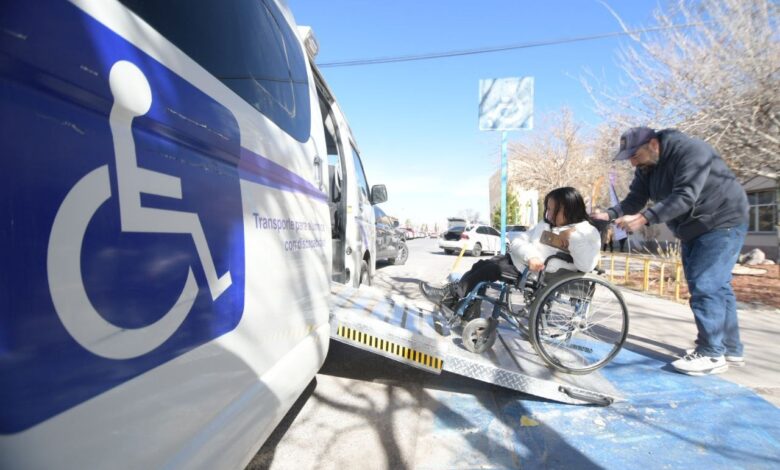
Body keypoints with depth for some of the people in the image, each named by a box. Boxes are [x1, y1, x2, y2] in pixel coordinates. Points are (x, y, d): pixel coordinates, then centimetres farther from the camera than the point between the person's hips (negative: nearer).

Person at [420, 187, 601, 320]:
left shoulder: (587, 232, -6)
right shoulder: (545, 225, 13)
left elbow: (587, 264, -24)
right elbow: (518, 241, 1)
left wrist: (572, 236, -21)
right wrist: (531, 256, -19)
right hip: (519, 261, 8)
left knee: (485, 270, -12)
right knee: (481, 265, -2)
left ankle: (452, 297, 5)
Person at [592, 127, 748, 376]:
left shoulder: (690, 151, -25)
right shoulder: (646, 167, 0)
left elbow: (683, 197, -36)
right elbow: (634, 199, -6)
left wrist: (643, 218, -45)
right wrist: (610, 214, -24)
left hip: (723, 223, -9)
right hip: (693, 229, 9)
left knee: (706, 286, -13)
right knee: (717, 286, 12)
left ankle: (712, 354, -3)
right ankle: (731, 349, 23)